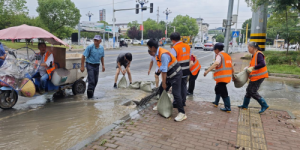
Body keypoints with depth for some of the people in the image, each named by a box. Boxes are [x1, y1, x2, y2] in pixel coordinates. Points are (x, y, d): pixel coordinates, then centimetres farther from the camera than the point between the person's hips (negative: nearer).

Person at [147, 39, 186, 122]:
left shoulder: (163, 54, -28)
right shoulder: (157, 53, 1)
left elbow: (164, 70, -26)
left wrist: (164, 83, -20)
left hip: (176, 74, -10)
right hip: (169, 75, 10)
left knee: (176, 93, -13)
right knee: (161, 89, 15)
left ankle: (182, 113, -6)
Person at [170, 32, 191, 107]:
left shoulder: (174, 48, -18)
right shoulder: (187, 46, 5)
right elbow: (190, 58, 12)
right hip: (186, 71, 7)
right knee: (183, 86, 17)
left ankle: (176, 103, 14)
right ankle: (183, 101, 28)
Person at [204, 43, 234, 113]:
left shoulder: (219, 55, -9)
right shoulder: (228, 56, 17)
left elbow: (216, 63, -30)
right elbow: (232, 67, 19)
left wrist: (207, 71, -37)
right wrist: (232, 75, 29)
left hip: (222, 77, -9)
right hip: (227, 76, 9)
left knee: (223, 92, -3)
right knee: (217, 88, 25)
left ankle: (228, 108, 1)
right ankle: (216, 102, 37)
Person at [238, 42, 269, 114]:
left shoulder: (258, 54, -18)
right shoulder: (254, 55, 12)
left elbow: (262, 64, -30)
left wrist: (252, 68, -29)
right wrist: (248, 68, 9)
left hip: (259, 76, -10)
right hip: (254, 76, 10)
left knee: (253, 92, -6)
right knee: (249, 90, 16)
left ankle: (264, 105, 5)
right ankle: (245, 105, 29)